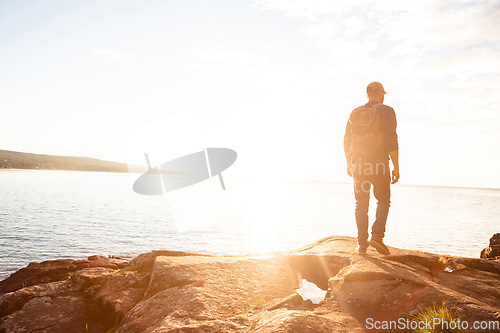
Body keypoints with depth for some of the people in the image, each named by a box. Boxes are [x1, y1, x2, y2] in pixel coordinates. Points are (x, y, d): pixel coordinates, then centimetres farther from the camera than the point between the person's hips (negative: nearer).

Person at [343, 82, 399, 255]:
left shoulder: (355, 113, 11)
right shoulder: (386, 111, -3)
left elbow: (347, 142, 13)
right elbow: (392, 141, -10)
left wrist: (349, 164, 23)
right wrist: (396, 167, -6)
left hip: (358, 164, 4)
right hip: (379, 165, -3)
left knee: (361, 204, 9)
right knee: (383, 200, 12)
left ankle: (362, 244, 8)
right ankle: (377, 236, -3)